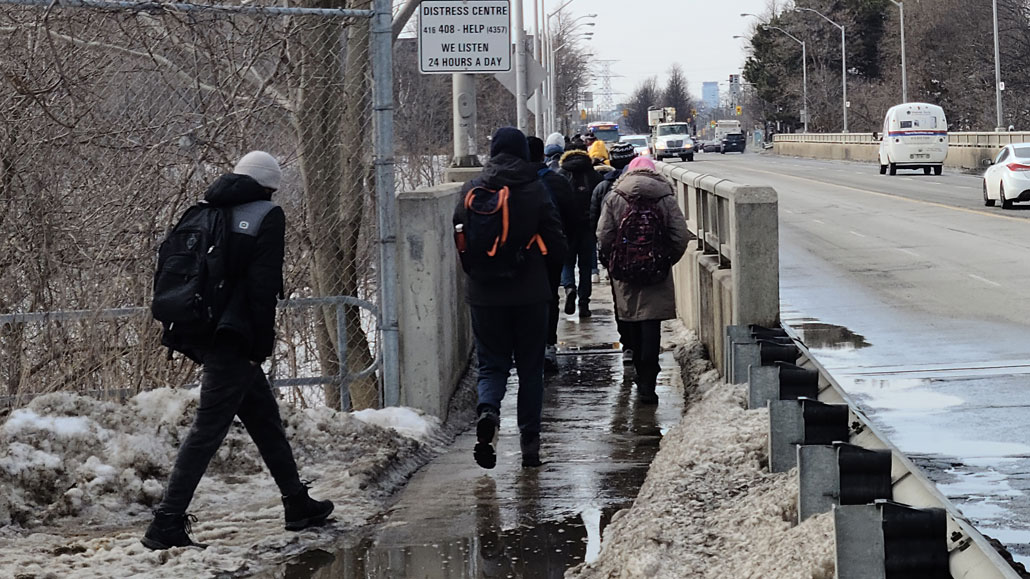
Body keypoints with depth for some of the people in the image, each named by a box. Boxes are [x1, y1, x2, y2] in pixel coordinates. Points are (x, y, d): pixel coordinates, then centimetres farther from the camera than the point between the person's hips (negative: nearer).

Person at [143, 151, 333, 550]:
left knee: (265, 418, 19)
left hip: (202, 333, 8)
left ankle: (298, 505, 29)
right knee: (209, 428, -8)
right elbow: (263, 284, -14)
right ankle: (167, 524, -13)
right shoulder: (267, 216, -5)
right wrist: (264, 339, -9)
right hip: (233, 337, -8)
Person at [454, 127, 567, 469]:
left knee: (491, 364, 10)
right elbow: (556, 245, -5)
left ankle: (487, 410, -20)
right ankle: (529, 443, 11)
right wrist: (549, 265, 16)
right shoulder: (535, 190, -7)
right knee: (530, 367, 10)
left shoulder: (471, 191, -2)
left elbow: (459, 240, 4)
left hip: (484, 295, 1)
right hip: (529, 295, -1)